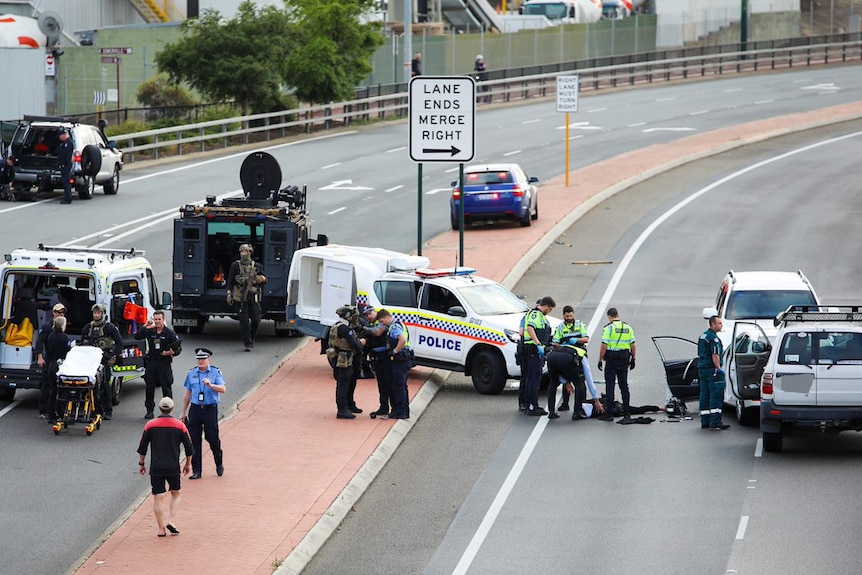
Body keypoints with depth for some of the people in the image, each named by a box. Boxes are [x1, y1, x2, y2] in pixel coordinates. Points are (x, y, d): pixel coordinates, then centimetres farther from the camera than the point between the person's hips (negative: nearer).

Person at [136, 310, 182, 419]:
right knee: (149, 387, 5)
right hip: (151, 362, 3)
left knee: (166, 388, 0)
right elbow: (137, 337, -2)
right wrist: (145, 327, -10)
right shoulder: (149, 331, 6)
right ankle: (149, 410, 13)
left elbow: (179, 347, -2)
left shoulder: (169, 333, -1)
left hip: (164, 362, -3)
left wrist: (172, 352, -22)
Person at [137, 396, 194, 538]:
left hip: (156, 468, 0)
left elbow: (142, 448, 3)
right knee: (175, 494, 18)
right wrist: (188, 464, 18)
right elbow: (189, 449, 3)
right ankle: (172, 521, 2)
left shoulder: (150, 425, -2)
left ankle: (161, 528, 1)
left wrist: (141, 464, 16)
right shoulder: (180, 426, -2)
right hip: (173, 468, 1)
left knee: (158, 497, 3)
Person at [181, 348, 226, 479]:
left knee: (212, 439, 0)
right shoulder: (192, 373, 10)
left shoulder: (215, 372, 0)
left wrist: (210, 385, -29)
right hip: (195, 409, 3)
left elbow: (223, 389, -12)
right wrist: (184, 412, 15)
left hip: (210, 409, -3)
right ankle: (196, 471, 6)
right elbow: (187, 394, 15)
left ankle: (219, 465, 24)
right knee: (194, 440, 1)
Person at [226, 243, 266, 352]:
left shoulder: (257, 266, 10)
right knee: (244, 320, -6)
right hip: (240, 297, -2)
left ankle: (252, 338, 24)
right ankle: (247, 344, -1)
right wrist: (229, 294, -4)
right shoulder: (235, 266, 4)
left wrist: (262, 279, -5)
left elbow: (264, 279, 19)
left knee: (256, 319, -1)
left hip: (253, 297, 2)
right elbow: (230, 281, 4)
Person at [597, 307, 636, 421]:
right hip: (624, 360, 5)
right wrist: (633, 359, 17)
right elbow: (633, 346, 8)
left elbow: (604, 346, -13)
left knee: (610, 386, -1)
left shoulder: (608, 328, -9)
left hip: (611, 360, -5)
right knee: (624, 386, 11)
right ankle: (627, 413, 12)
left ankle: (609, 414, -2)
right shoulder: (628, 327, 7)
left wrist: (600, 360, -6)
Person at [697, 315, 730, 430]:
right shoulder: (713, 338, -14)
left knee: (705, 396, 10)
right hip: (712, 369, -10)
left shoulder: (703, 336, 17)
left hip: (702, 369, 10)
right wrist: (719, 368, -16)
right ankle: (715, 421, -14)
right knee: (716, 395, -10)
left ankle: (705, 422, 11)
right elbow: (715, 356, -20)